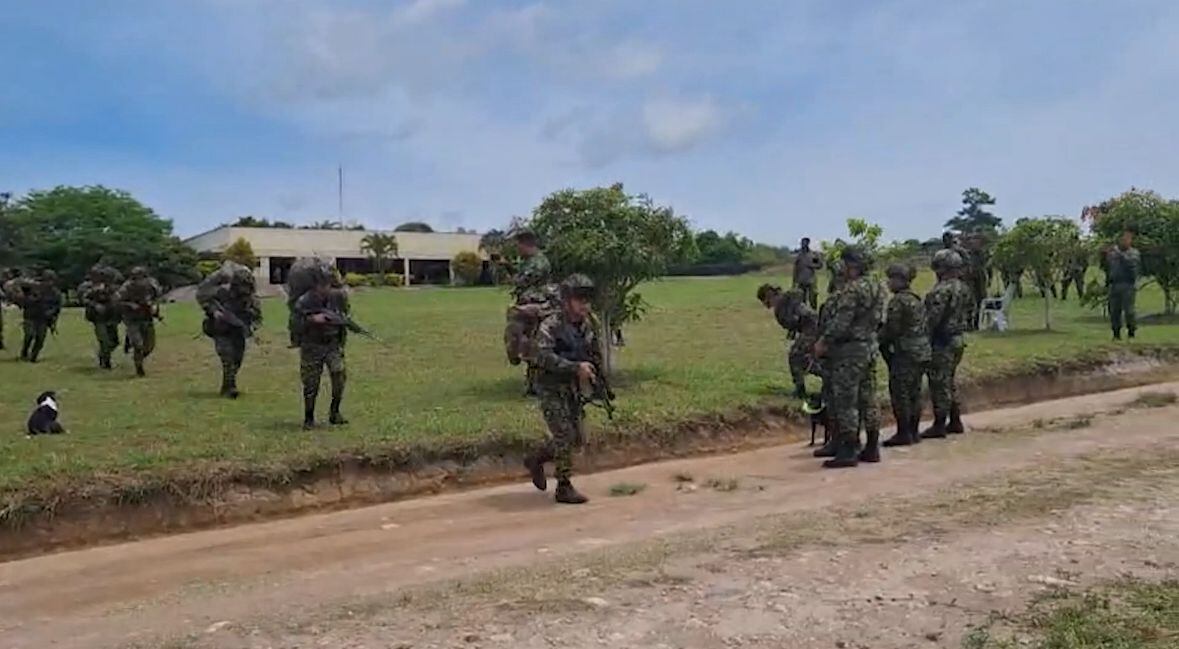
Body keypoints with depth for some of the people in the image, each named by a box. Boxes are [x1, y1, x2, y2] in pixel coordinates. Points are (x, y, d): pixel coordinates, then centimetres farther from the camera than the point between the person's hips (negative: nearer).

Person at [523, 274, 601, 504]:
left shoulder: (588, 324, 5)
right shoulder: (550, 326, -17)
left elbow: (595, 354, 19)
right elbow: (544, 357, -30)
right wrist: (576, 367, -35)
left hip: (573, 389, 7)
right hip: (552, 389, -7)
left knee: (577, 438, 10)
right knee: (564, 435, -9)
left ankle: (535, 459, 30)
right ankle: (564, 487, 3)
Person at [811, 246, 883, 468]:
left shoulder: (852, 289, -18)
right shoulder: (876, 288, 12)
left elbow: (840, 322, -21)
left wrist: (823, 342, -10)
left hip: (849, 350, -9)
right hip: (870, 348, 9)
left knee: (845, 402, -4)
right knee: (867, 399, 13)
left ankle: (848, 452, -2)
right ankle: (872, 448, 18)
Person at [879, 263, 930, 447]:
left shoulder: (898, 301, -14)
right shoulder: (916, 299, 14)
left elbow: (892, 329, -16)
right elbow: (924, 326, 17)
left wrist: (881, 343, 2)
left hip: (906, 352, -9)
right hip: (922, 350, 9)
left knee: (900, 393, -3)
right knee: (914, 392, 13)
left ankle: (903, 433, -1)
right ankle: (913, 432, 18)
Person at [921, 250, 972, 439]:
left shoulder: (942, 290, -19)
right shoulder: (964, 289, 11)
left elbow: (932, 318, -21)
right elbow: (967, 317, 15)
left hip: (943, 341, -10)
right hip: (958, 340, 10)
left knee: (939, 383, -4)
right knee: (951, 381, 18)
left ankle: (939, 425, 0)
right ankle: (955, 421, 23)